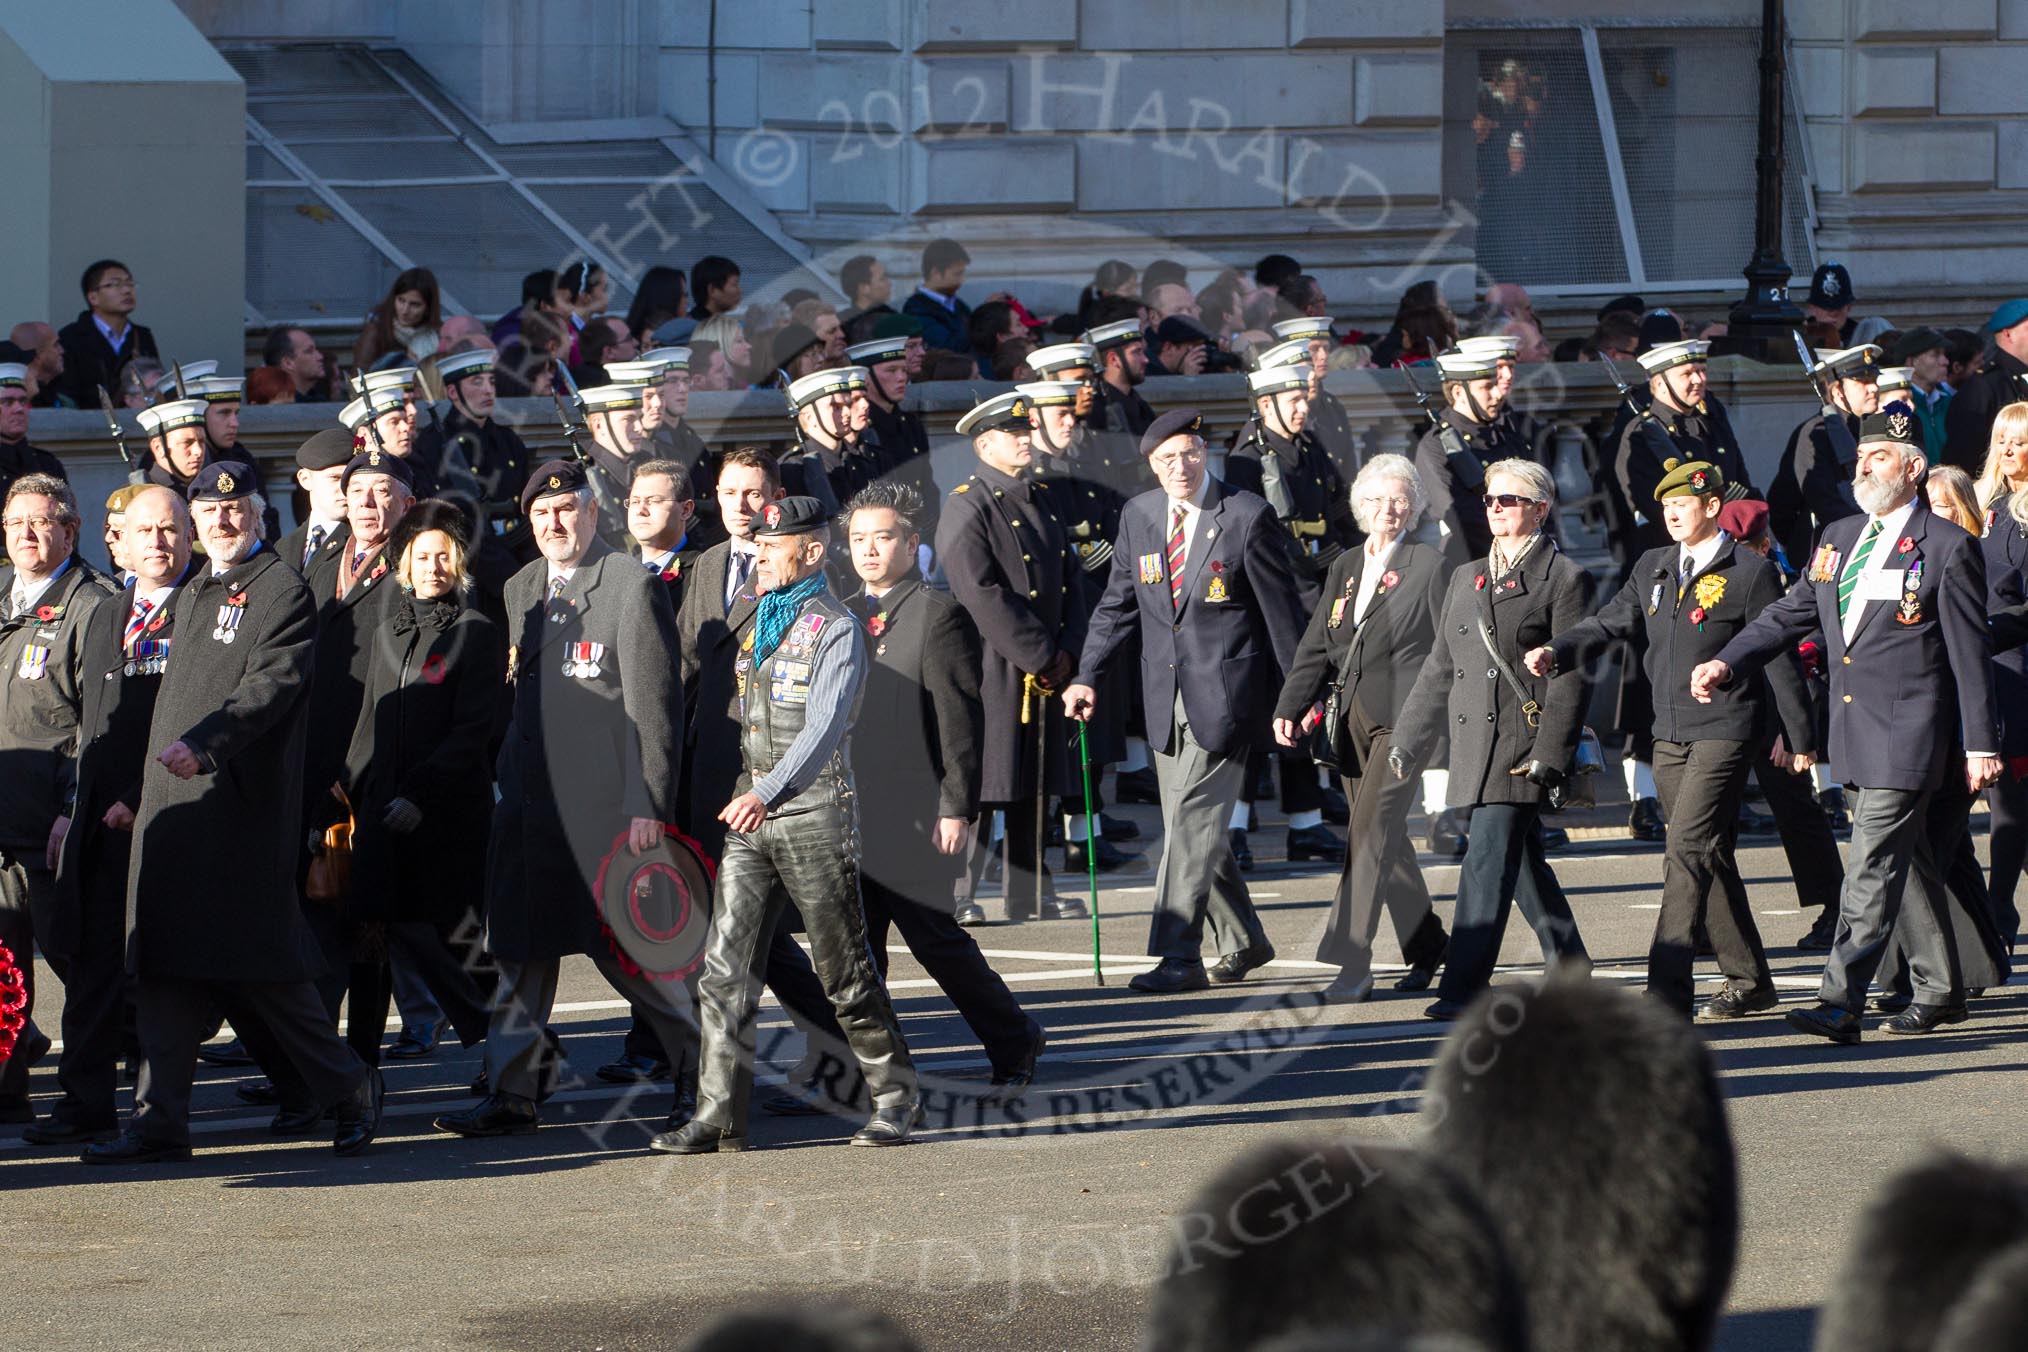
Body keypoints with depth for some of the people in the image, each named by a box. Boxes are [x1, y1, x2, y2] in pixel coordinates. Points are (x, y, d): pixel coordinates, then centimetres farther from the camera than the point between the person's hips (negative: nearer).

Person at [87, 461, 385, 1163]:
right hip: (170, 805, 8)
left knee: (261, 963, -4)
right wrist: (138, 788, 19)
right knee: (167, 968, 3)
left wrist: (202, 743, -29)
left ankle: (350, 1090, 11)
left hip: (240, 802, -8)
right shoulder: (192, 596, 21)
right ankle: (160, 1122, 3)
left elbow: (272, 684, -17)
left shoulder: (283, 590, -5)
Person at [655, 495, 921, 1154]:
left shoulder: (835, 630, -7)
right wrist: (747, 798, 16)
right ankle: (719, 1116, -6)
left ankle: (896, 1097, 18)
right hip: (750, 815, 6)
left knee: (845, 973, 3)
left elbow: (824, 726, -19)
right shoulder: (757, 625, 15)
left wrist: (770, 792, -31)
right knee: (726, 968, -4)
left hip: (814, 814, -6)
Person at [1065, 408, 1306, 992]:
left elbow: (1281, 610, -2)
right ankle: (1242, 942, 26)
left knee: (1193, 818, -13)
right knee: (1190, 826, 10)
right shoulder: (1138, 516, 8)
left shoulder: (1247, 517, -7)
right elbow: (1117, 607, 14)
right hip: (1166, 697, 6)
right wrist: (1088, 677, 1)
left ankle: (1178, 957, -13)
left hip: (1224, 692, -6)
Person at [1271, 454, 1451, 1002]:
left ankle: (1351, 965, -20)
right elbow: (1317, 646, 14)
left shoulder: (1429, 566, -2)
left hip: (1403, 717, -7)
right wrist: (1291, 706, 2)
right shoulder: (1344, 570, 16)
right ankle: (1427, 946, 27)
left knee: (1372, 834, -15)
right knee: (1385, 838, 12)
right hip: (1352, 717, 7)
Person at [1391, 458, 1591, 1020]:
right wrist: (1407, 741, 16)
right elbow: (1439, 667, 21)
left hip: (1522, 741, -7)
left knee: (1489, 860, -13)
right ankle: (1572, 978, 23)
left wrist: (1549, 756, -15)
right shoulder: (1467, 578, 19)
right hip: (1473, 741, 7)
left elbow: (1570, 675, -8)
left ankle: (1464, 989, -16)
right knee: (1521, 860, 12)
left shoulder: (1562, 578, -2)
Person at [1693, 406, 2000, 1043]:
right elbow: (1789, 614, 15)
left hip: (1909, 730, -7)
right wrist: (1726, 662, -1)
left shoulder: (1947, 547, -6)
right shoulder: (1838, 538, 13)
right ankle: (1939, 990, 26)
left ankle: (1841, 1002, -19)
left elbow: (1970, 653, -6)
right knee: (1906, 861, 16)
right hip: (1857, 728, 7)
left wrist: (1980, 743, -7)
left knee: (1873, 862, -13)